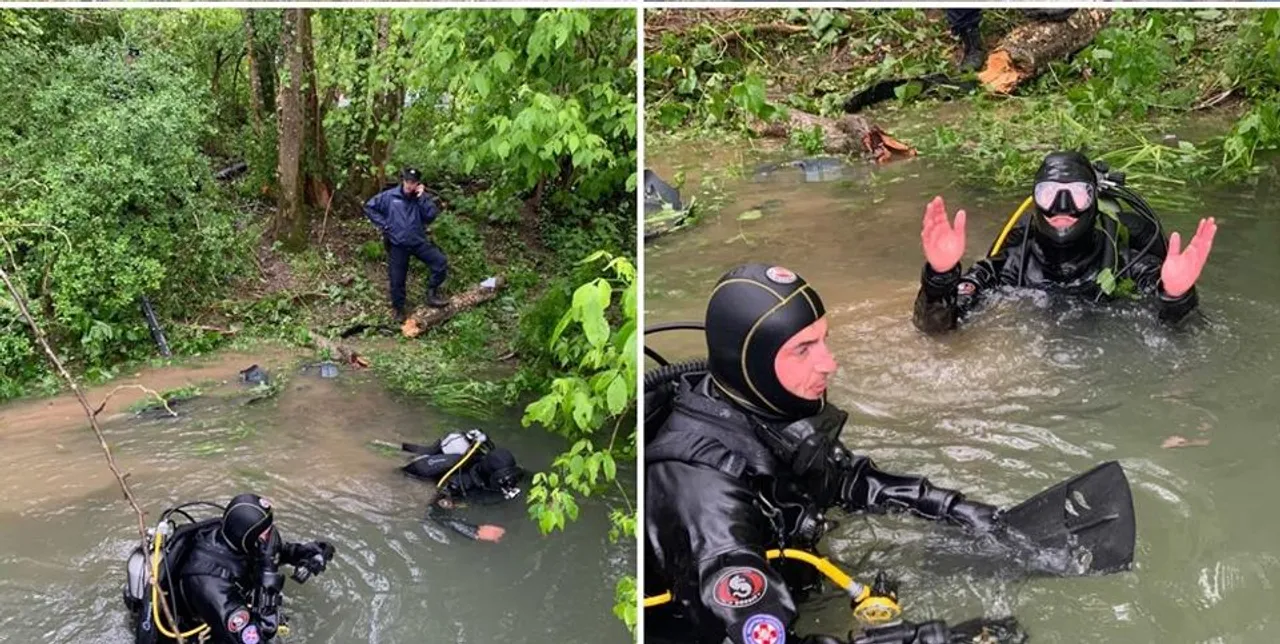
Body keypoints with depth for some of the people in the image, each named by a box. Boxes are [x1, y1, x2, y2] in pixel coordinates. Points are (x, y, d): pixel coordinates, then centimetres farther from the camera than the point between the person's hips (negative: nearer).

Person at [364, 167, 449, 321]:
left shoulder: (421, 198, -1)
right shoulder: (389, 196, -5)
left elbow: (432, 215, -15)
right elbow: (369, 208, 2)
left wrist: (422, 197, -19)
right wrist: (384, 225, -4)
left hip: (419, 242, 1)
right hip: (397, 245, -1)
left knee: (441, 262, -15)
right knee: (397, 279, 6)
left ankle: (432, 293, 3)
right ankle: (399, 309, 28)